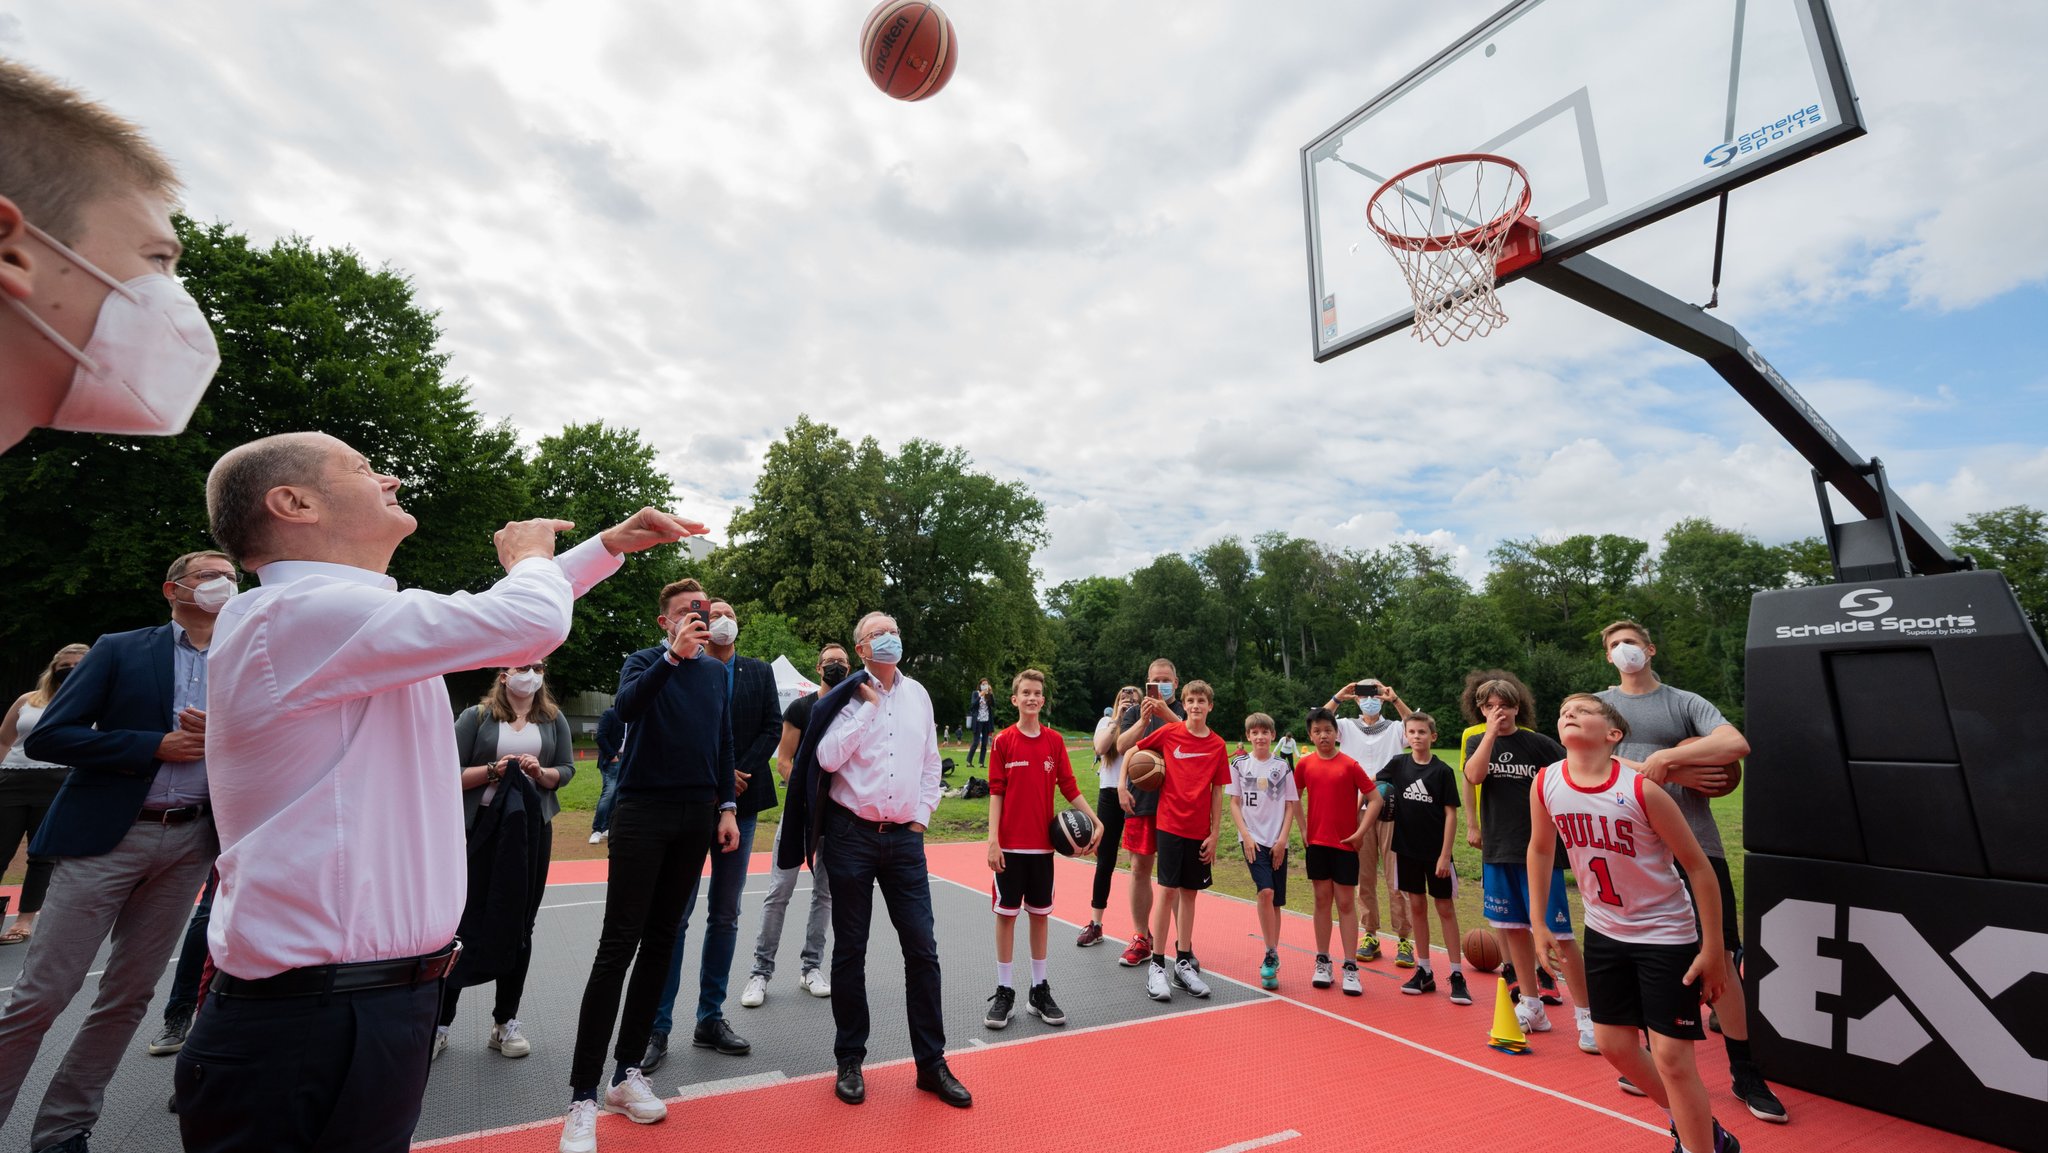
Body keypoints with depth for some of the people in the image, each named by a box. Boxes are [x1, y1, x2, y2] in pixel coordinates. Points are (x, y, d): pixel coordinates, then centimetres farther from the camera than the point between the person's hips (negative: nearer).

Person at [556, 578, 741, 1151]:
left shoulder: (717, 671, 10)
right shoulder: (644, 661, -2)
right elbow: (627, 707, -24)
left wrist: (726, 807, 8)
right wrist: (673, 654, -34)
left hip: (697, 816, 5)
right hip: (643, 811, -4)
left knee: (661, 942, 10)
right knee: (618, 947, -3)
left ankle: (628, 1072, 22)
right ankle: (583, 1095, 6)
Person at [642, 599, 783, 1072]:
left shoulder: (760, 672, 8)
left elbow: (773, 727, 1)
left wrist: (739, 773, -11)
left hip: (740, 802, 4)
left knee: (725, 916, 11)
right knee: (675, 915, 1)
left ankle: (710, 1019, 23)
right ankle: (658, 1028, 13)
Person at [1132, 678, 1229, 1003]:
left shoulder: (1218, 745, 2)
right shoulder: (1168, 732, -4)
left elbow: (1217, 793, 4)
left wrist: (1215, 834, 2)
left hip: (1200, 830, 2)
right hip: (1170, 824, -2)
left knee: (1189, 892, 10)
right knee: (1168, 890, -3)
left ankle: (1184, 963, 22)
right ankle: (1157, 966, 8)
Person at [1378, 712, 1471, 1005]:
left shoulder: (1442, 771, -8)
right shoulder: (1398, 764, 0)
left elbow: (1451, 814, -8)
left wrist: (1445, 855, -11)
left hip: (1436, 851, -3)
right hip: (1407, 848, 3)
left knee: (1446, 909, 4)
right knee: (1417, 907, 10)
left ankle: (1457, 975, 13)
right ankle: (1424, 972, 20)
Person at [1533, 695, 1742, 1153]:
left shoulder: (1640, 789, -24)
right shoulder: (1546, 785, -12)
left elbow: (1698, 866, -14)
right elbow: (1540, 848, 4)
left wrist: (1713, 950, -11)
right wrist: (1539, 921, 7)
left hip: (1666, 934, -4)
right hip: (1604, 931, 5)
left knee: (1671, 1056, -2)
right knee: (1614, 1044, 13)